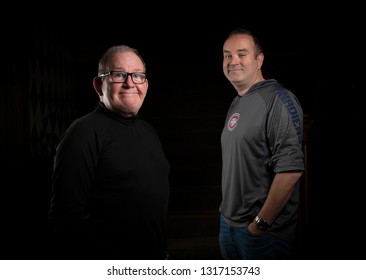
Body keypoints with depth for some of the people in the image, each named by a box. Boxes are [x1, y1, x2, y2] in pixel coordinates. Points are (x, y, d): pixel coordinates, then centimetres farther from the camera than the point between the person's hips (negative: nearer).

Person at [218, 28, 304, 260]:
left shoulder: (278, 100, -15)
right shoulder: (237, 104, 12)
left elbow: (291, 169, -22)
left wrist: (261, 223, -18)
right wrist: (227, 213, 10)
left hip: (263, 231, -8)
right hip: (228, 222, 8)